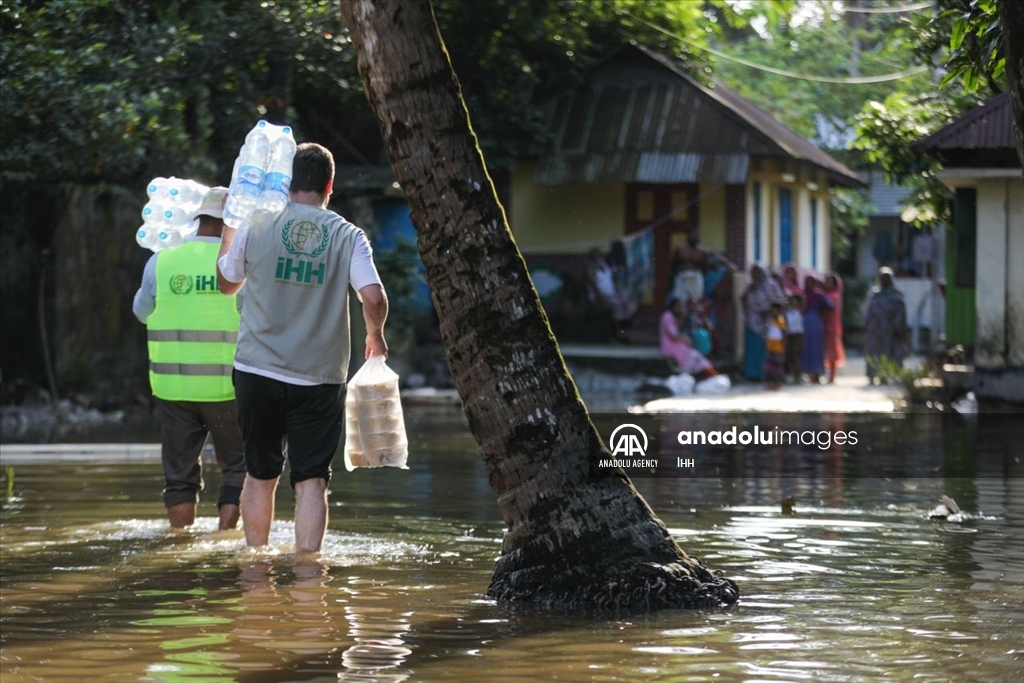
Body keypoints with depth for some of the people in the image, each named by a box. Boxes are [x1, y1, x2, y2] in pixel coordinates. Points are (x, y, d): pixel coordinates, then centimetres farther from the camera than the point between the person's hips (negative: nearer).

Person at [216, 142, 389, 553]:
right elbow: (374, 298, -14)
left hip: (259, 369, 1)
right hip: (320, 378, -1)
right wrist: (375, 335, 7)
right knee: (312, 480, 0)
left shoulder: (255, 226, -2)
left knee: (260, 474, 14)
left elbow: (226, 283, 13)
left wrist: (230, 224, 26)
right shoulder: (348, 236, -4)